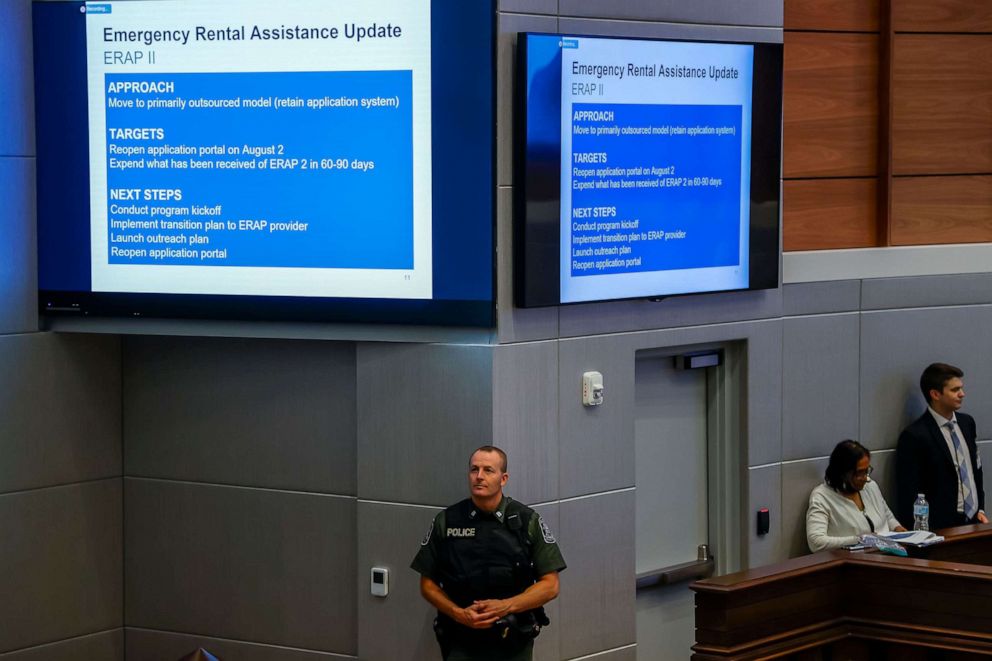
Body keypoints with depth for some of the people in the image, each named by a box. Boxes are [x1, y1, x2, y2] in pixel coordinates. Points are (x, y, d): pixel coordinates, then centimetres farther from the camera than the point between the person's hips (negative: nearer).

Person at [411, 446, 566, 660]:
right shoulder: (445, 522, 1)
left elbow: (550, 585, -2)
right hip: (462, 643, 0)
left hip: (514, 643, 0)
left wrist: (506, 606, -16)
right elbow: (428, 584, 5)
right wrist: (459, 613, -12)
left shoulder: (529, 522, -2)